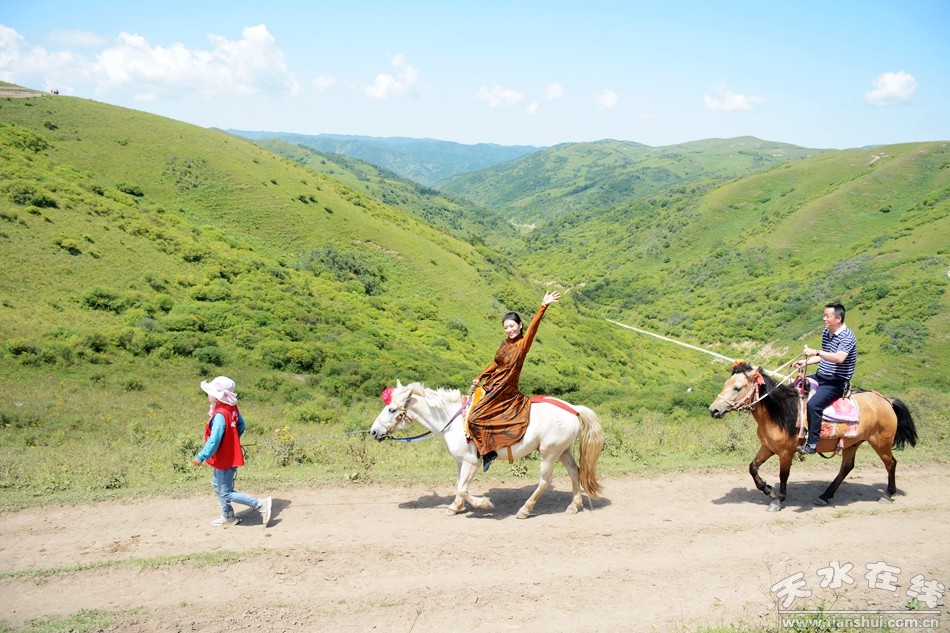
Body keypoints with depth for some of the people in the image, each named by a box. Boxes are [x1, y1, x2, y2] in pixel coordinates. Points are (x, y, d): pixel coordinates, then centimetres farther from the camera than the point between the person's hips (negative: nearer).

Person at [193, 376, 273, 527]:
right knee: (217, 485, 25)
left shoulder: (220, 415, -28)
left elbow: (214, 441, -28)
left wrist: (201, 457, -19)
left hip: (224, 459, -10)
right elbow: (241, 425, 13)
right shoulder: (232, 408, -2)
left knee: (226, 494, 1)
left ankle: (261, 505, -1)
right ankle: (228, 517, 35)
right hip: (230, 455, 10)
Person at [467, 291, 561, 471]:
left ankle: (488, 451, -5)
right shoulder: (505, 343, 8)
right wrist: (479, 378, 10)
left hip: (506, 393, -9)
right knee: (471, 414, 18)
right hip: (490, 388, 9)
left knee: (475, 418, -17)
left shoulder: (522, 345, -14)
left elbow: (533, 326, -30)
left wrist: (543, 306, -42)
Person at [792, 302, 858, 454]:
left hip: (836, 382, -10)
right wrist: (806, 362, 9)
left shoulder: (846, 337, -18)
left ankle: (811, 444, -25)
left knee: (813, 404, -30)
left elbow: (839, 358, -35)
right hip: (820, 377, 10)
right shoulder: (826, 333, 9)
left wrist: (816, 352, -38)